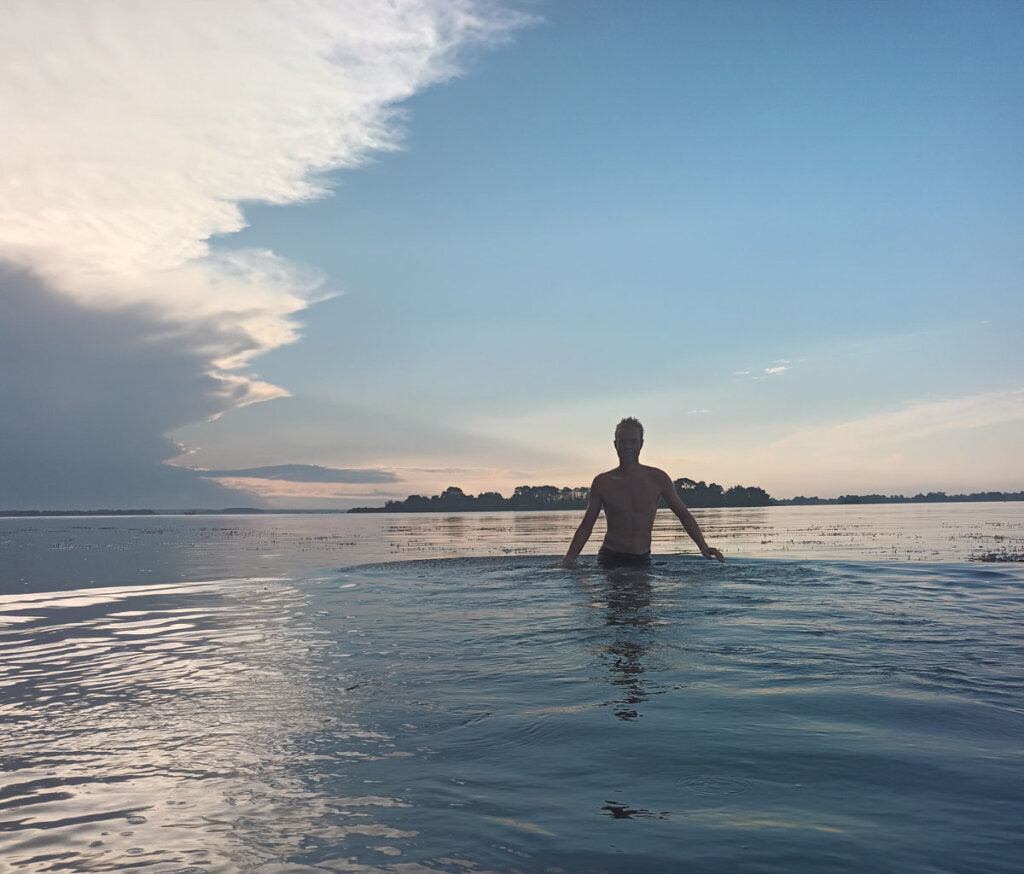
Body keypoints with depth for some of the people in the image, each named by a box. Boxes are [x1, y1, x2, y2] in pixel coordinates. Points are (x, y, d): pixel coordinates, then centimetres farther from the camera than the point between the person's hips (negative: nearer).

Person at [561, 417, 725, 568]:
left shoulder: (658, 478, 2)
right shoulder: (602, 482, -1)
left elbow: (684, 515, 9)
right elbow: (586, 527, 5)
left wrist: (703, 547, -4)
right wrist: (569, 558, -8)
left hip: (642, 560, 2)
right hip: (610, 559, -2)